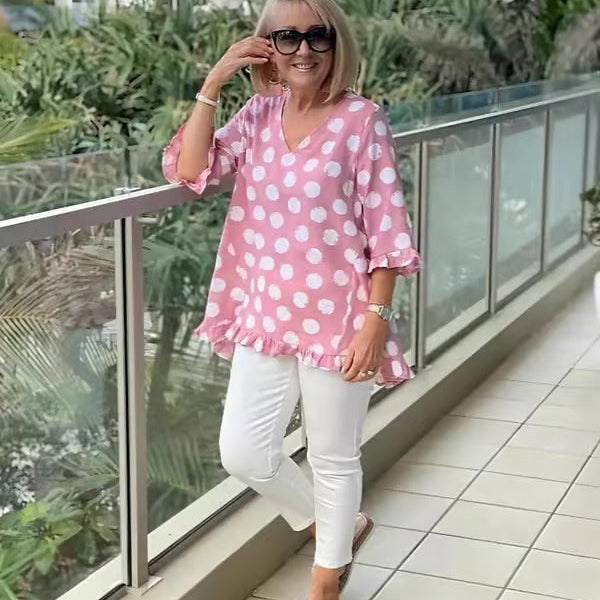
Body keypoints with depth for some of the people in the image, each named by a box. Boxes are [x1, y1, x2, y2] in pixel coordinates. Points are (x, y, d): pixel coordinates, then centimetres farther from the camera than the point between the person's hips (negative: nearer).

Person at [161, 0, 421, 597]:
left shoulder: (362, 119, -9)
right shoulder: (258, 114, 4)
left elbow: (386, 229, -10)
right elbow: (189, 172, -8)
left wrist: (375, 317, -15)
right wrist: (211, 85, -11)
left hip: (336, 317, -5)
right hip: (264, 315, 5)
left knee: (333, 458, 10)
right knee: (242, 453, 9)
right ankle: (336, 529, 35)